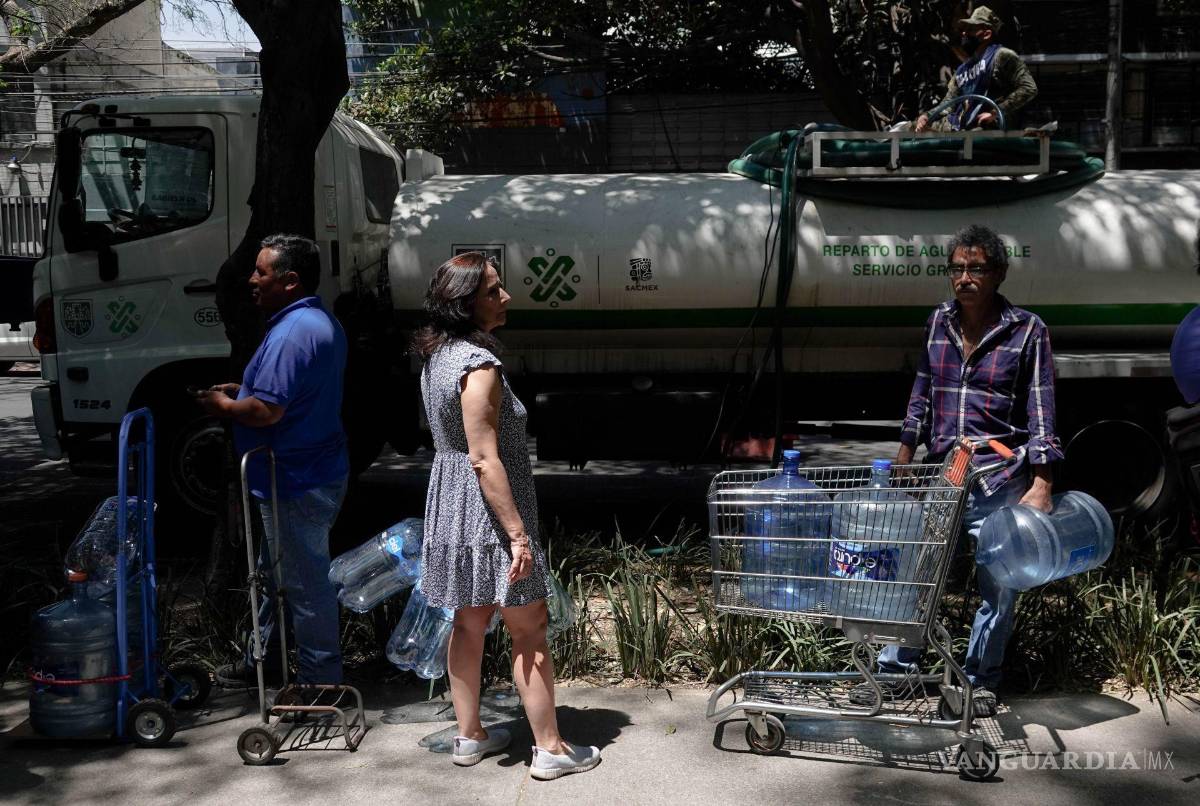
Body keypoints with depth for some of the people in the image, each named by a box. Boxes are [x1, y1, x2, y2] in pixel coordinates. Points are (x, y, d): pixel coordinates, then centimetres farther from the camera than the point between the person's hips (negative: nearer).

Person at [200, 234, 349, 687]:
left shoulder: (292, 333, -24)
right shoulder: (322, 322, 11)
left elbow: (267, 411, -29)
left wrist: (225, 407, -9)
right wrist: (241, 391, 12)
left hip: (296, 484, -11)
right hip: (315, 474, 11)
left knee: (306, 584, 2)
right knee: (278, 573, 22)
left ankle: (320, 679, 14)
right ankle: (264, 661, 37)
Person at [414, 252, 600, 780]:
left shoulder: (437, 356, 7)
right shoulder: (479, 366, -22)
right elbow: (485, 460, -24)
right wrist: (518, 533, -22)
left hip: (449, 504, 9)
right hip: (488, 513, -9)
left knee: (468, 623, 17)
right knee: (529, 631, 2)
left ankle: (469, 736, 28)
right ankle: (550, 750, 11)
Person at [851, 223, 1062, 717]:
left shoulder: (1027, 331, -5)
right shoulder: (938, 322, 7)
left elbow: (1041, 411, -7)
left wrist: (1040, 486, -14)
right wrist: (904, 459, 15)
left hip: (1000, 482, -3)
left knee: (998, 588, 6)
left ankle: (980, 682, 24)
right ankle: (898, 673, 21)